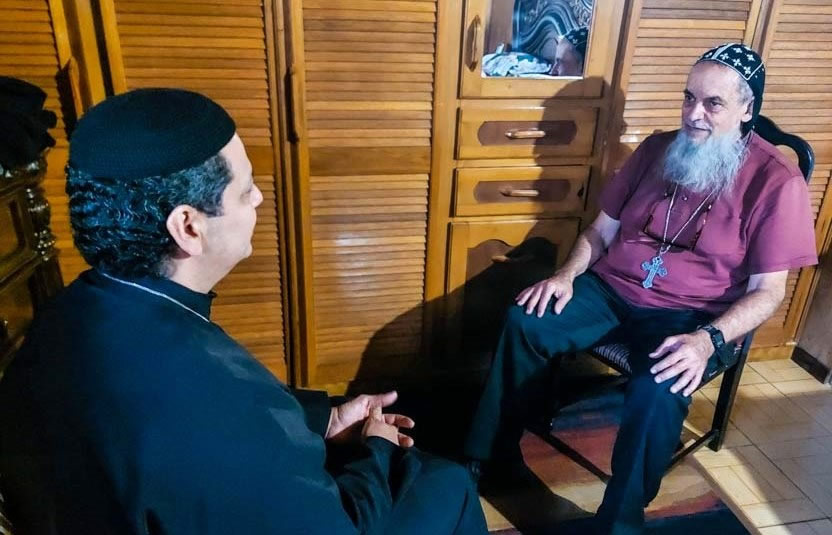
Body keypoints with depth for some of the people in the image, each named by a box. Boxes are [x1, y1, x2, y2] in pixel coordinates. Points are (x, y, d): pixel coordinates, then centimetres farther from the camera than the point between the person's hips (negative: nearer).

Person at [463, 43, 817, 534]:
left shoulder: (776, 180, -8)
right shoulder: (659, 148, 7)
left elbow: (768, 291, -9)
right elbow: (603, 228, 11)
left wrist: (708, 340, -26)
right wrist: (568, 274, -8)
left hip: (692, 315, -4)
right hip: (612, 289, 5)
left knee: (658, 391, -34)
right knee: (525, 322, -17)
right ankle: (489, 458, -1)